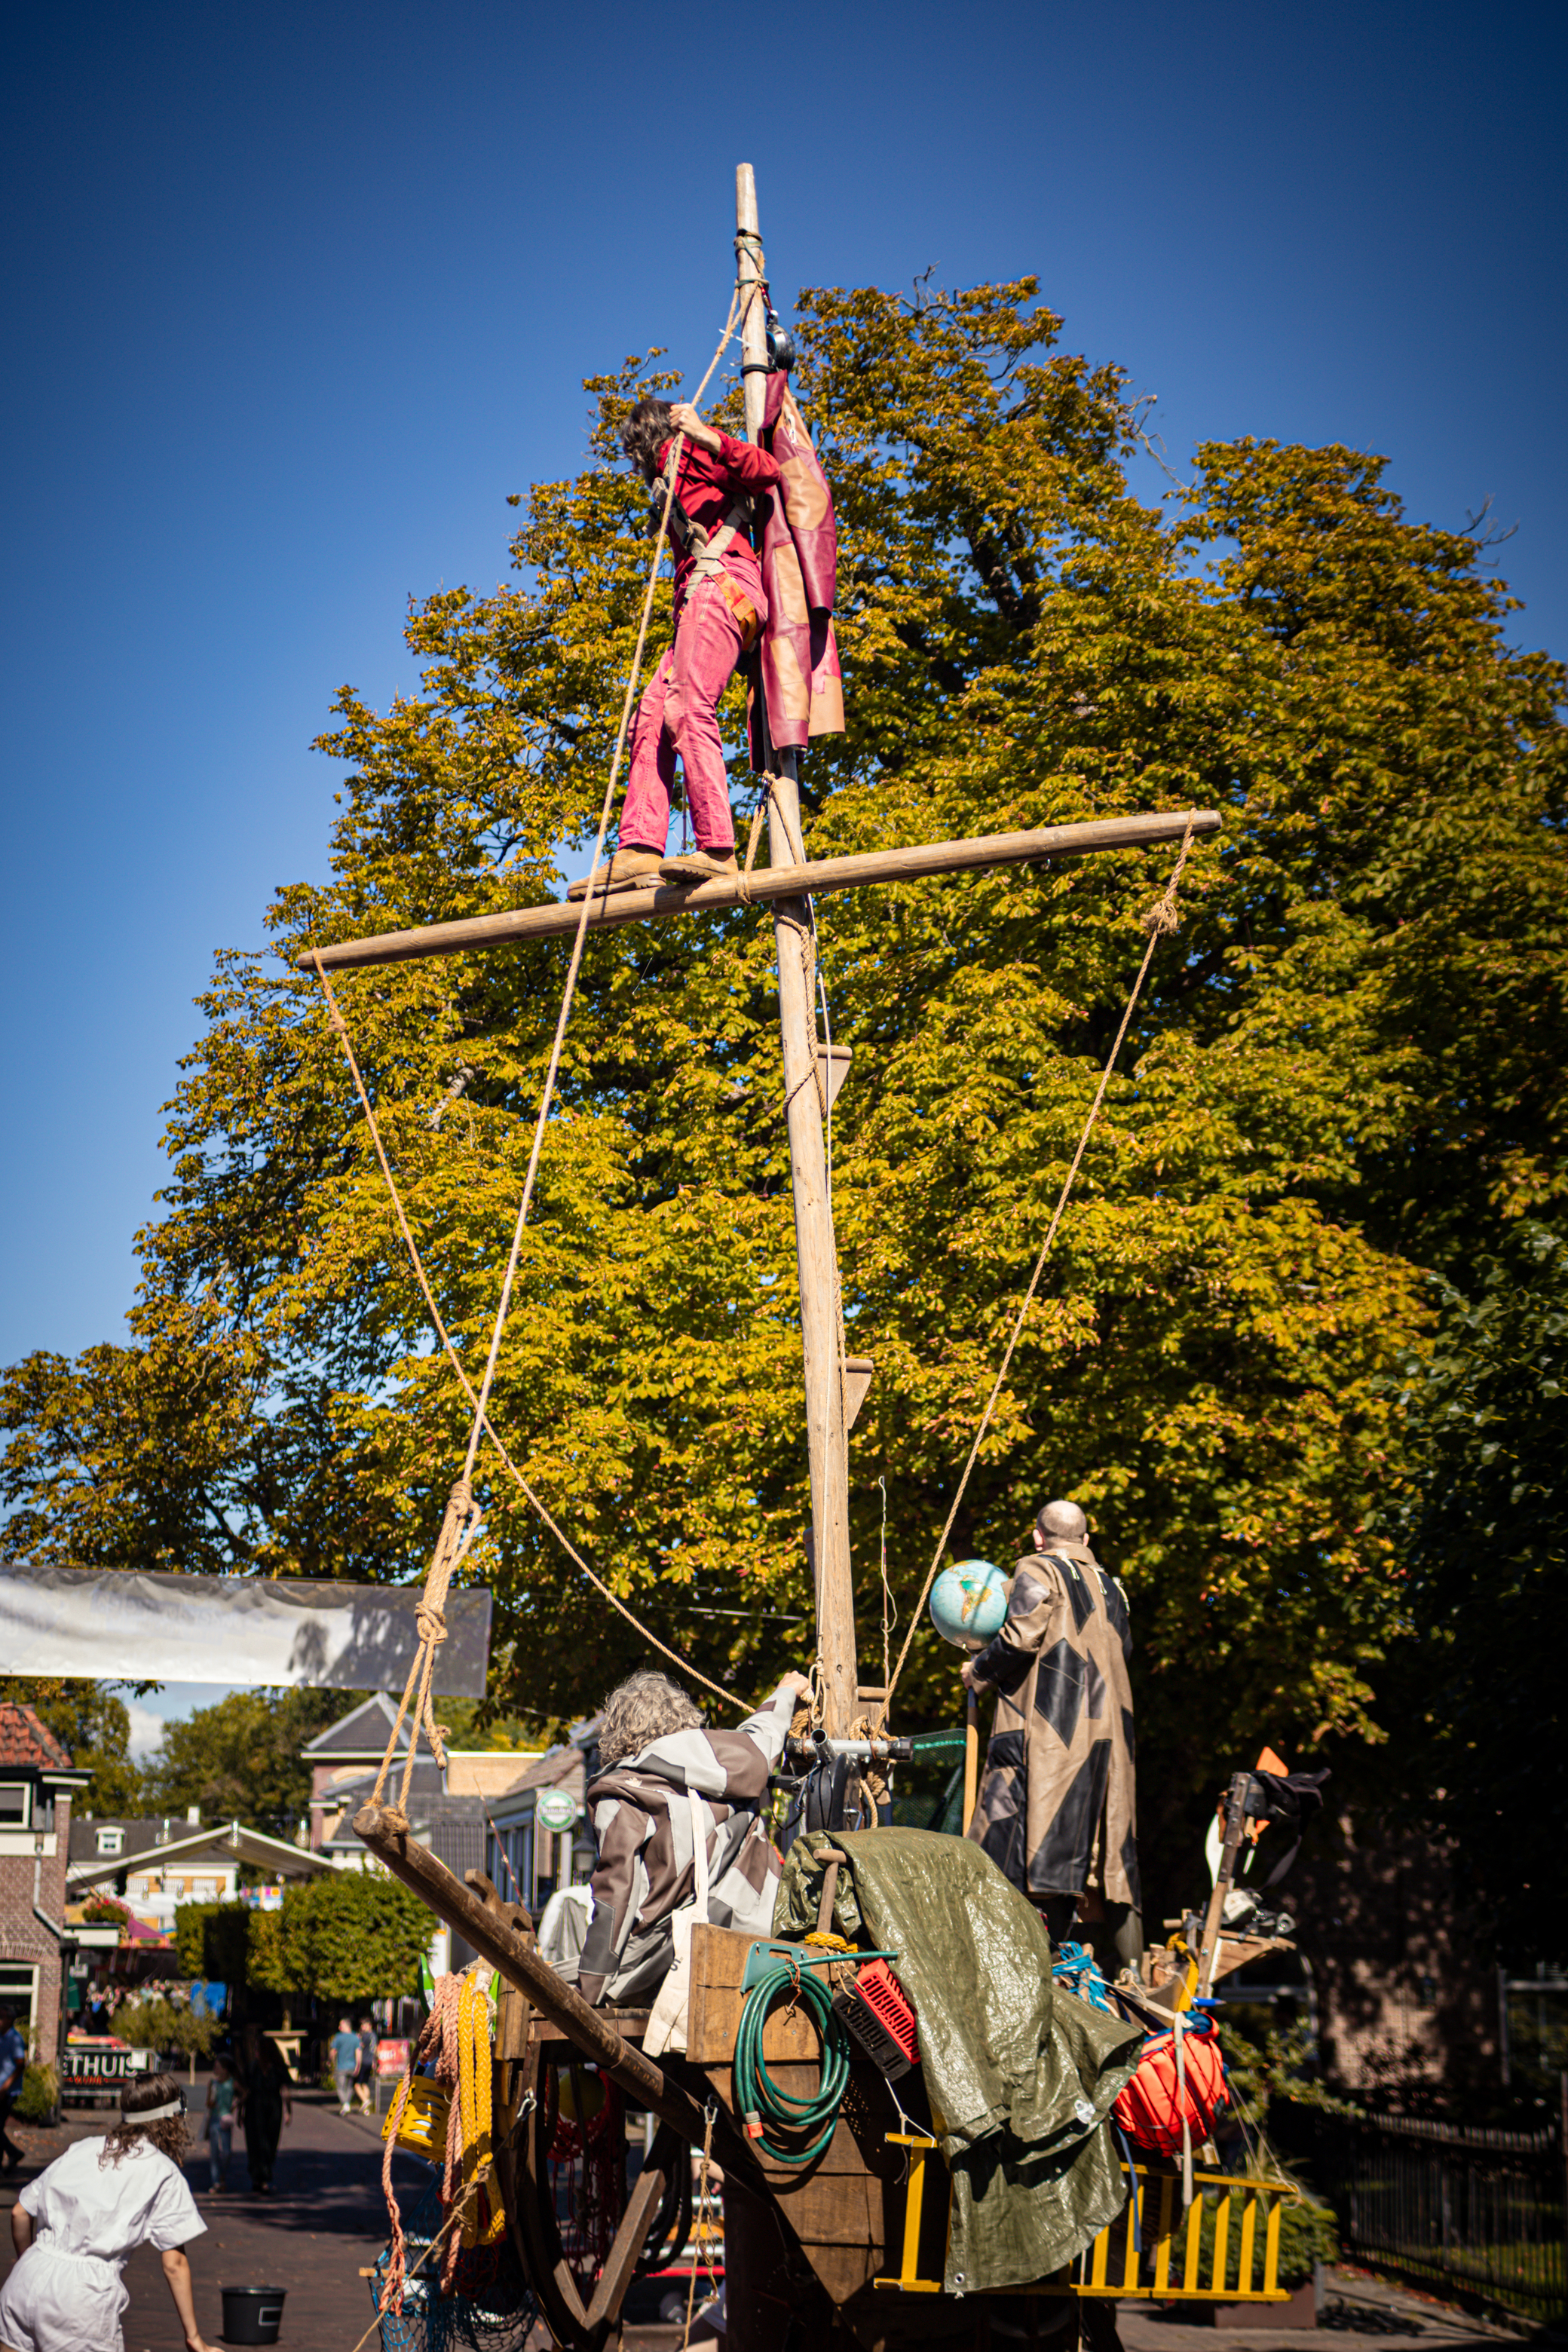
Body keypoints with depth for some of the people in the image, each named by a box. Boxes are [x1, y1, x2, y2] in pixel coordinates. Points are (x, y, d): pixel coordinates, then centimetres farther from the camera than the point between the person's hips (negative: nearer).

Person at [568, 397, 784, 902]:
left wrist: (705, 435, -15)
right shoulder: (670, 487, 36)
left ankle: (717, 850, -35)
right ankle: (639, 850, -17)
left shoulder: (680, 449, 11)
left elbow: (767, 470, -5)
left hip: (720, 582, -9)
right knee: (651, 721, -3)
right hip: (699, 598, 9)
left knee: (689, 712, -23)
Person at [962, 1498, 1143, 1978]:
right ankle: (1124, 1962, 9)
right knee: (1098, 1845, 10)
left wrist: (979, 1672, 3)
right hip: (1105, 1732, 7)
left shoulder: (1036, 1572, -2)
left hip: (1048, 1729, -7)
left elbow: (1020, 1640, -13)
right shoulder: (1108, 1586, 19)